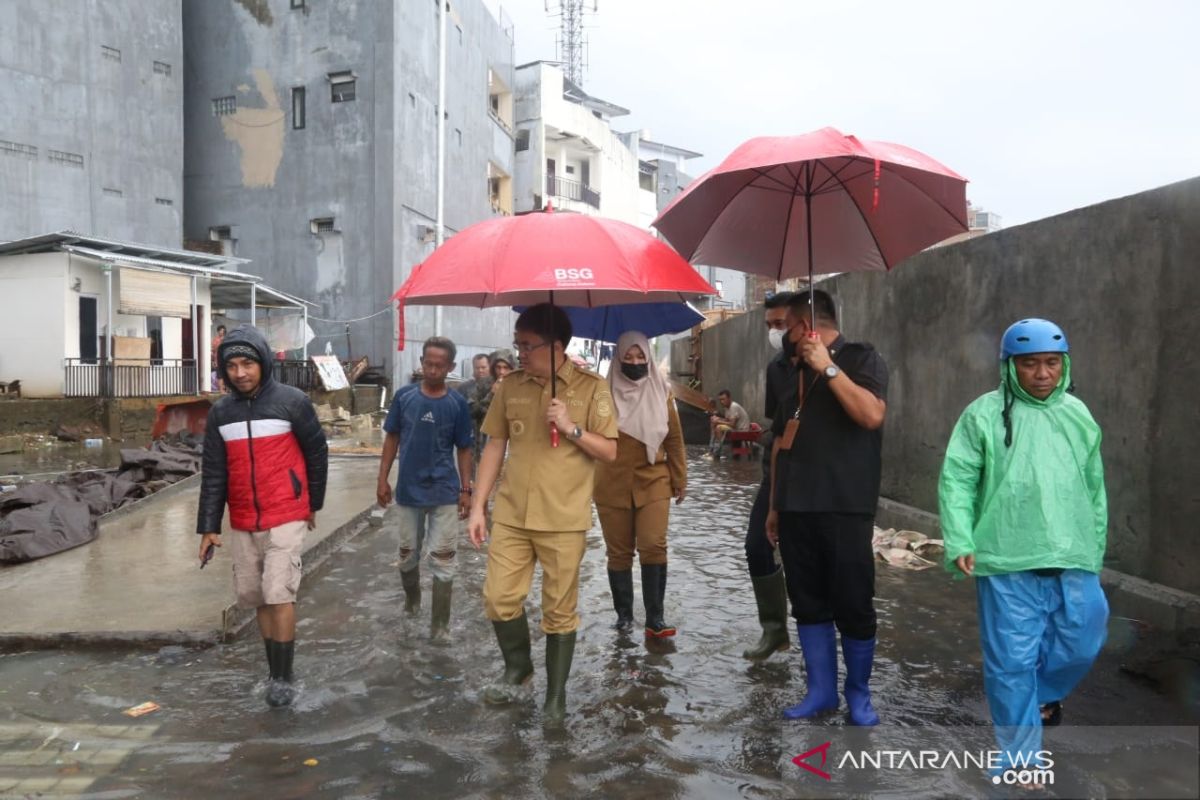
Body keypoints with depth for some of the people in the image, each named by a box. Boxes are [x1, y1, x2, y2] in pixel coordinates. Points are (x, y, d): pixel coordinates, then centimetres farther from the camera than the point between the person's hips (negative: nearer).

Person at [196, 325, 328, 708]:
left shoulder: (293, 402, -8)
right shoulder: (220, 412, 4)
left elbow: (317, 453, 2)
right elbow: (213, 473, 6)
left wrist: (314, 503, 8)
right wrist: (208, 527, 3)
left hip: (286, 518, -5)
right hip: (242, 524, 5)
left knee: (279, 594, -10)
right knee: (255, 597, 10)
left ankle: (283, 678, 2)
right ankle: (276, 671, 24)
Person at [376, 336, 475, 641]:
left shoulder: (457, 404, -6)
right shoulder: (404, 396, -3)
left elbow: (465, 450, -1)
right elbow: (392, 438, 5)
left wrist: (466, 490, -5)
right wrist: (383, 478, 2)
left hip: (444, 493, -2)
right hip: (408, 490, 2)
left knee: (442, 560, 1)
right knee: (407, 554, 19)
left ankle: (440, 624, 12)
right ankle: (411, 598, 45)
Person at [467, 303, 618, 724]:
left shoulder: (591, 388, -4)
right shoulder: (510, 386, 5)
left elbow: (609, 451, -2)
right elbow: (494, 446, 9)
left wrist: (571, 427, -17)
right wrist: (478, 506, 6)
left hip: (564, 520, -3)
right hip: (511, 514, 3)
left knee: (560, 611, 5)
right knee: (499, 598, 3)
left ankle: (556, 694, 23)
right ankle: (518, 666, 31)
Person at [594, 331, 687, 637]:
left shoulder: (661, 392, 3)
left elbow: (674, 438, 9)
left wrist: (680, 478, 10)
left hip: (653, 480, 0)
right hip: (613, 484, 0)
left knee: (653, 546, -10)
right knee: (619, 552, 7)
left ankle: (654, 619, -2)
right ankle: (624, 614, 20)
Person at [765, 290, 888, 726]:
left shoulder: (862, 358, -1)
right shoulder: (792, 372, 17)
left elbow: (872, 415, -19)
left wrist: (828, 367, -17)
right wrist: (774, 504, 17)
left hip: (844, 508, -6)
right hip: (795, 508, 6)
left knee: (853, 605, 0)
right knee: (808, 604, 9)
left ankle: (858, 693, 16)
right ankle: (821, 690, 19)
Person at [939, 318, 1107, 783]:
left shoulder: (1078, 415, 11)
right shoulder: (984, 414, -4)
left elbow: (1095, 488, 18)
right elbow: (956, 480, -6)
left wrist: (1096, 550, 19)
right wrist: (961, 543, -14)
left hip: (1073, 562, 4)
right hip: (1008, 563, -4)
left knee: (1080, 646, 13)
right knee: (1011, 662, 2)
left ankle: (1044, 693, 45)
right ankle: (1021, 759, 18)